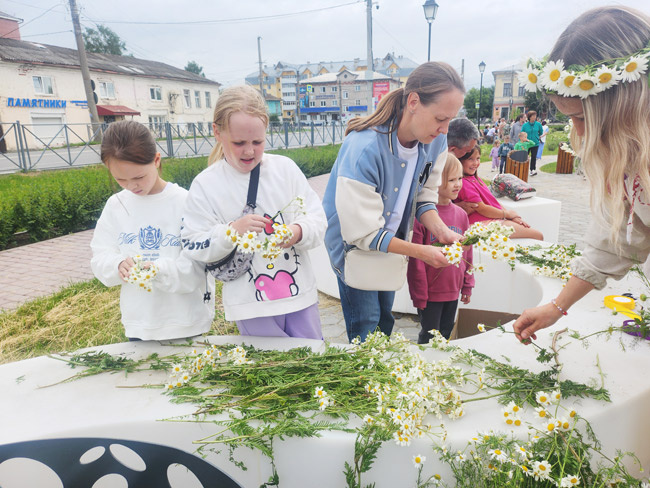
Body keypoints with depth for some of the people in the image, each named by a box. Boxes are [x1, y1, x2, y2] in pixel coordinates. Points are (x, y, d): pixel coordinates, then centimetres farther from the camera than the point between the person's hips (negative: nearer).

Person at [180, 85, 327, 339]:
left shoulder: (285, 168, -2)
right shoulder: (205, 184, -5)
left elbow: (317, 218, -2)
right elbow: (193, 247, -7)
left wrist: (298, 231, -23)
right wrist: (232, 230, -22)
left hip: (300, 294, 2)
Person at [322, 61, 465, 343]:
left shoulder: (435, 141, -14)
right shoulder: (363, 149, -36)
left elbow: (424, 195, -1)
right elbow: (363, 233, -30)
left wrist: (440, 230, -21)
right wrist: (419, 252, -28)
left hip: (390, 243, 6)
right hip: (353, 245, -6)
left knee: (385, 317, 20)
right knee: (366, 325, 2)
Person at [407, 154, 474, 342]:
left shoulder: (461, 214, 2)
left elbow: (467, 252, 11)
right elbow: (415, 260, -14)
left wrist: (467, 285, 13)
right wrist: (419, 295, -11)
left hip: (453, 291, 6)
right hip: (430, 293, -5)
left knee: (446, 334, 20)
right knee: (429, 337, 10)